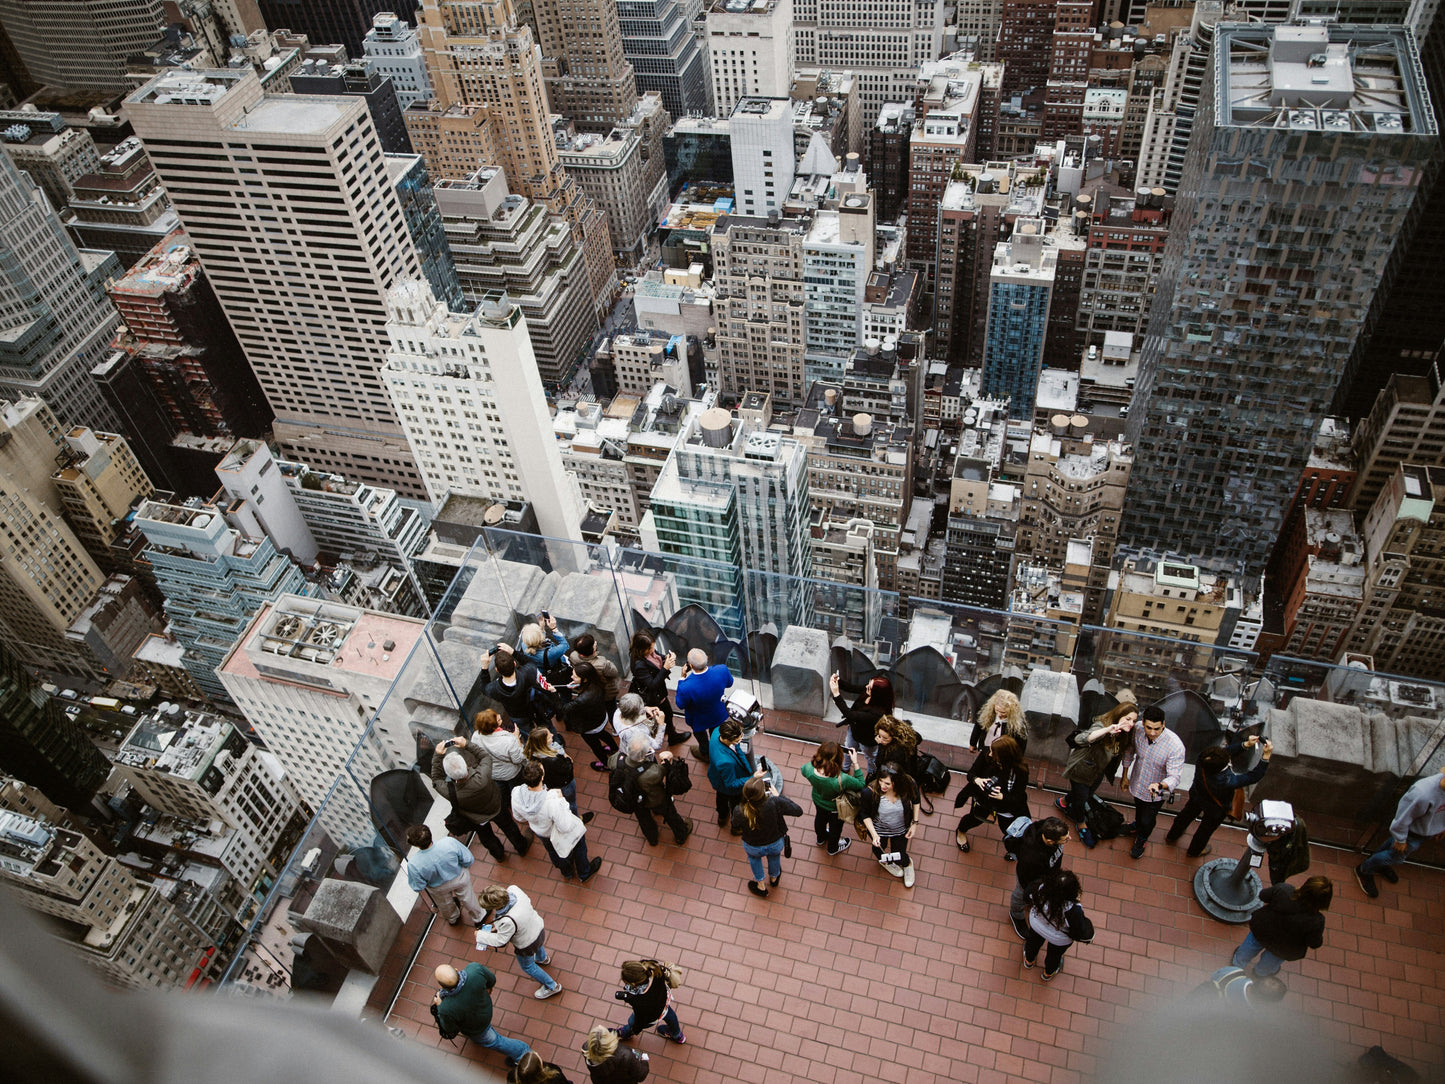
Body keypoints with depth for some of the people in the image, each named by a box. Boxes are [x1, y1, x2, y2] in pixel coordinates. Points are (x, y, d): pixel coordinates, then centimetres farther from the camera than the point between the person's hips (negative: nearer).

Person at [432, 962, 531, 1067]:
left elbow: (450, 1028, -19)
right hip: (485, 1006, 5)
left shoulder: (446, 1009, -43)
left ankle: (521, 1052, 43)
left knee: (492, 1041, 25)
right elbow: (492, 979, -14)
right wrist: (488, 988, 10)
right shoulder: (475, 969, -38)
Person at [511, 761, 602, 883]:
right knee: (579, 845, 30)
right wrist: (561, 800, -27)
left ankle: (566, 872, 67)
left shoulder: (516, 794, -33)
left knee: (553, 851, 36)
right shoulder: (552, 802, -48)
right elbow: (565, 827, -33)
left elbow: (518, 817, -11)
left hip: (540, 832, 5)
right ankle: (584, 874, 58)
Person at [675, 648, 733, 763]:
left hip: (699, 720, -3)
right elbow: (729, 683, -10)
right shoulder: (722, 670, -37)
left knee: (701, 736, 33)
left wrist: (682, 678, -20)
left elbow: (680, 706, -21)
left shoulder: (686, 687, -46)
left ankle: (705, 754, 62)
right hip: (719, 715, 3)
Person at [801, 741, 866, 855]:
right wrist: (855, 762, -30)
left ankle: (821, 839, 69)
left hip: (818, 800, 4)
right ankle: (833, 848, 61)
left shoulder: (809, 769, -37)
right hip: (835, 808, -3)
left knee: (820, 817, 37)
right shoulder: (842, 780, -48)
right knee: (835, 826, 31)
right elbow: (861, 785, -28)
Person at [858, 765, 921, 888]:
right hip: (879, 829, -1)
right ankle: (885, 861, 66)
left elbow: (915, 801, -7)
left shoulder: (909, 785, -33)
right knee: (879, 849, 27)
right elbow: (865, 813, -18)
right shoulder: (870, 792, -38)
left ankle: (907, 864, 56)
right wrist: (874, 834, -25)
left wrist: (915, 823, -6)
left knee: (899, 859, 17)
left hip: (901, 828, 1)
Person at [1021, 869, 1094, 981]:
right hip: (1059, 940, -2)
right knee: (1055, 954, 33)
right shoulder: (1072, 910, -45)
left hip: (1036, 925, 2)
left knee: (1034, 940, 36)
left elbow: (1029, 897, -14)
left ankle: (1029, 960, 67)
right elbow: (1082, 934, -29)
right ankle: (1048, 973, 64)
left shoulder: (1040, 888, -38)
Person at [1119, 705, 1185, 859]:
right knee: (1139, 810, 32)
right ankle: (1137, 826, 66)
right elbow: (1129, 752, -2)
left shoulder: (1175, 746, -37)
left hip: (1156, 793, -3)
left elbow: (1174, 777, -36)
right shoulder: (1138, 732, -24)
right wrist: (1125, 776, 8)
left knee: (1147, 820, 17)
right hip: (1137, 785, 3)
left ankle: (1140, 841, 51)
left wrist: (1159, 786, -57)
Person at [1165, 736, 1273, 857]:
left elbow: (1229, 750, -20)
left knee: (1187, 814, 33)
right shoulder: (1227, 782, -48)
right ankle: (1194, 851, 57)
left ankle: (1172, 836, 61)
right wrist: (1266, 755, -39)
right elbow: (1255, 776, -37)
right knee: (1206, 828, 28)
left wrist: (1246, 744, -30)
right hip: (1216, 809, -4)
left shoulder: (1202, 759, -36)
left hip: (1196, 796, 4)